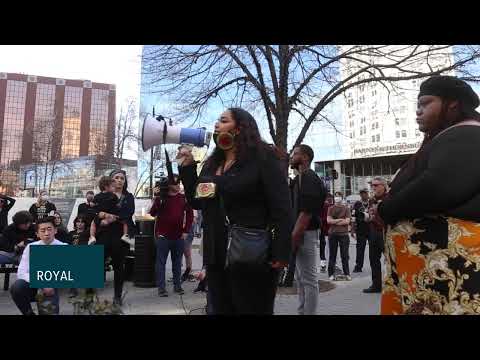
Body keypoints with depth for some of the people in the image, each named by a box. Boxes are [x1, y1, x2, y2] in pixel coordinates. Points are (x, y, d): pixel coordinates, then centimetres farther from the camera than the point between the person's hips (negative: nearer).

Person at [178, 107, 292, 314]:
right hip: (217, 256, 7)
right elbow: (197, 202, 17)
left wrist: (281, 252, -21)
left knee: (253, 310, 5)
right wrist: (187, 167, 9)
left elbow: (281, 207, -13)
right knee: (220, 309, 16)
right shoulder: (211, 163, 14)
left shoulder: (262, 157, -7)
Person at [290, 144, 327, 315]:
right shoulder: (300, 178, 18)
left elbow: (306, 212, -21)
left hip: (305, 234, -11)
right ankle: (302, 311, 27)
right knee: (301, 278, 16)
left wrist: (294, 237, -22)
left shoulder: (309, 179, -13)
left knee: (308, 279, -3)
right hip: (300, 233, 11)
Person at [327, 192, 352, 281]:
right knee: (332, 255, 5)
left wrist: (334, 222, -7)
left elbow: (347, 221, -6)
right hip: (332, 234, 1)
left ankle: (347, 274, 12)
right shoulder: (331, 208, 9)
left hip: (343, 234, -1)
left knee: (345, 255, 3)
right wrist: (340, 220, -9)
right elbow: (328, 220, -3)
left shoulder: (346, 208, 6)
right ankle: (331, 274, 10)